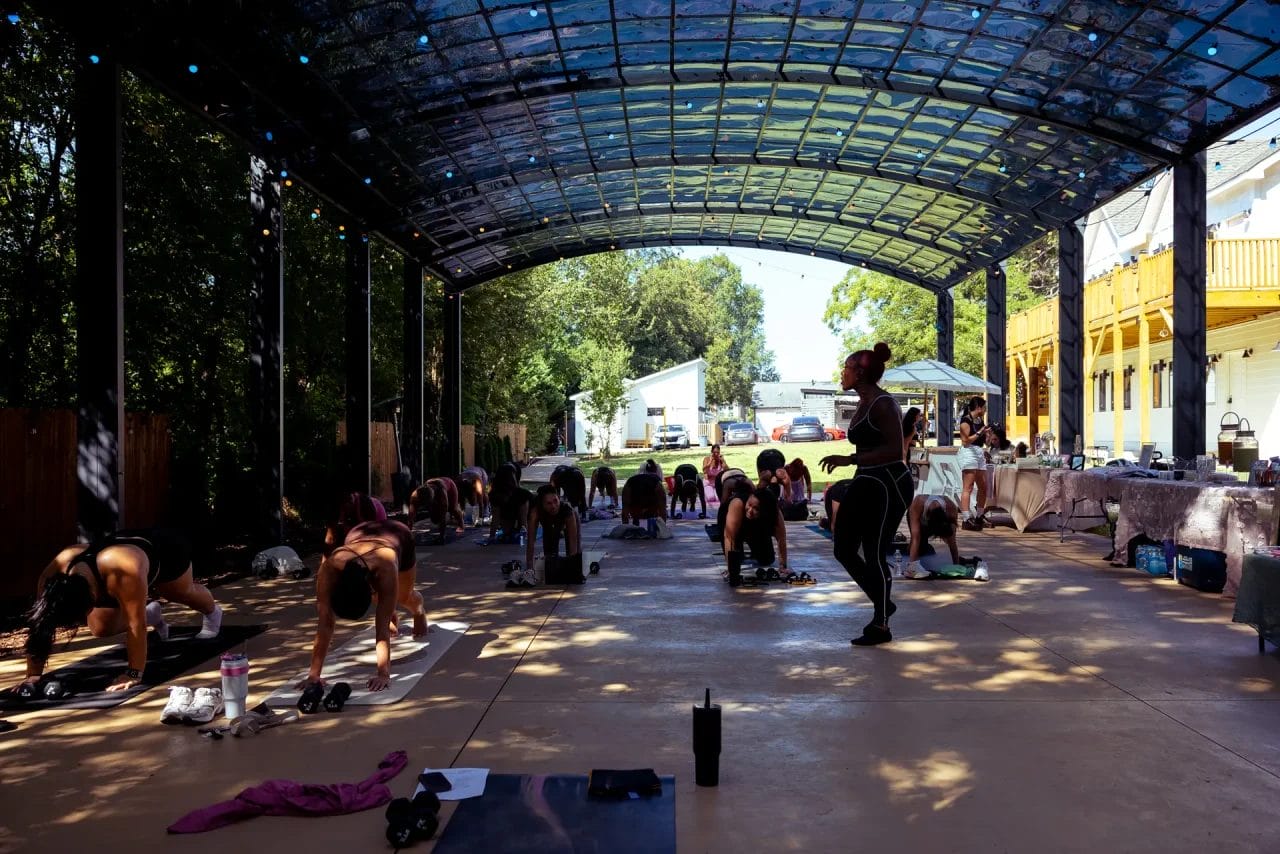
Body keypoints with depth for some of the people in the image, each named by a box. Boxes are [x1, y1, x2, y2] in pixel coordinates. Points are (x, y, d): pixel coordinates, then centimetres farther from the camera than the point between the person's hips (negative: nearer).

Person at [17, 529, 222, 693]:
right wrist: (33, 674, -25)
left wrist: (133, 674, -39)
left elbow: (135, 624, -43)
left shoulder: (123, 572, -50)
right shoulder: (53, 574, -35)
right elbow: (39, 626, -26)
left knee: (185, 593, 23)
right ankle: (152, 616, 28)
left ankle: (212, 612, 58)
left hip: (166, 549, -4)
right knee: (100, 628, -2)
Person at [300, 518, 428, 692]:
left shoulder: (385, 568, -50)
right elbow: (325, 624, -41)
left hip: (399, 535, -2)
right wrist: (314, 674, -42)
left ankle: (420, 612, 46)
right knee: (382, 599, 2)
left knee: (404, 598, 10)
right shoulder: (329, 569, -43)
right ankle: (392, 616, 38)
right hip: (358, 534, 2)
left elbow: (382, 627, -48)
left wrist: (383, 674, -51)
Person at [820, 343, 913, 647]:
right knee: (844, 550, 9)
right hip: (866, 484, 10)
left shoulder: (882, 404, -15)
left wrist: (849, 459, -26)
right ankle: (882, 604, 27)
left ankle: (881, 626, 14)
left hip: (889, 485, -10)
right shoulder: (863, 405, 13)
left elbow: (894, 450, -23)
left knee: (874, 555, -2)